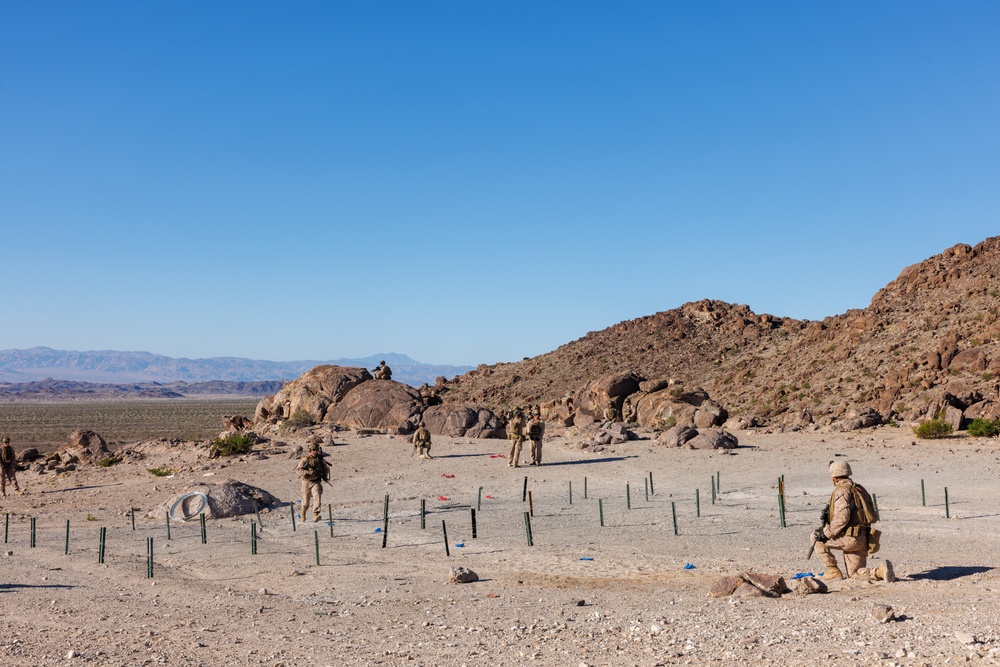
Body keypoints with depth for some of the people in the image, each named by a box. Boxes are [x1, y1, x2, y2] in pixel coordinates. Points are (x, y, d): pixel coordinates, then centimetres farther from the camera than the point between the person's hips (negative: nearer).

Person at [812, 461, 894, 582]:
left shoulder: (841, 490, -10)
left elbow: (842, 518, -21)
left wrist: (826, 533, -14)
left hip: (850, 538, -9)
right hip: (862, 540, 9)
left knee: (816, 537, 7)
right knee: (854, 575, 15)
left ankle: (833, 571, 3)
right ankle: (880, 571, -8)